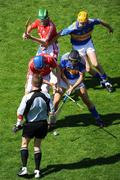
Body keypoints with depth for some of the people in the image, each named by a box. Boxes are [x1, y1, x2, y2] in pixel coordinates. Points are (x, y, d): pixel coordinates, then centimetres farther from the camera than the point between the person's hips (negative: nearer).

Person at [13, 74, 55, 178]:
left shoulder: (27, 97, -18)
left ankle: (24, 168, 6)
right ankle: (37, 170, 13)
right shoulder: (47, 96, -9)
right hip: (43, 124, 3)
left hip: (30, 125, -3)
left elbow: (20, 113, -13)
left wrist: (18, 125, 1)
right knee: (37, 146, 15)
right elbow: (51, 112, -3)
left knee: (24, 144, 14)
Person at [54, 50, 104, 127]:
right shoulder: (64, 59, -27)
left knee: (87, 100, -2)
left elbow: (81, 77, -21)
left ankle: (97, 118, 14)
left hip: (77, 80, 0)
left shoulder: (81, 62, -26)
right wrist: (68, 85, -18)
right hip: (65, 80, 0)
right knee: (56, 101, -11)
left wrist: (73, 88, -29)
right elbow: (61, 73, -15)